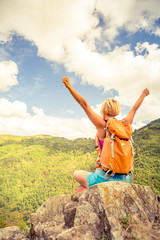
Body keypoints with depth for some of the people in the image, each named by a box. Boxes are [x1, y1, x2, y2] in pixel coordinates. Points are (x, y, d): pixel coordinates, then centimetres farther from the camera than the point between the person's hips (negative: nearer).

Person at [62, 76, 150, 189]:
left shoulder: (103, 125, -11)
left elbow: (84, 104, -15)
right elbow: (134, 108, 18)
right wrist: (143, 94, 36)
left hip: (104, 178, -4)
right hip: (123, 180, 5)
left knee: (77, 174, 22)